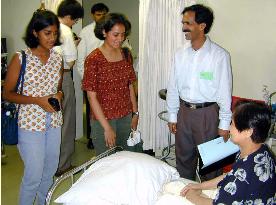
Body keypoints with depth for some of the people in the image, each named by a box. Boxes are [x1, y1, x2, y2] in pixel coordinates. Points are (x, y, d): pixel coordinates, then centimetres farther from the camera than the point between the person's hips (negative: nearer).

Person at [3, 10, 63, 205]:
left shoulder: (57, 58, 4)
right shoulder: (21, 58, -10)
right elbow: (7, 93, -7)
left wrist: (59, 95, -6)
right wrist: (37, 100, -18)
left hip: (54, 122, 5)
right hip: (31, 123, -5)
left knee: (50, 172, 16)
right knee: (34, 176, 0)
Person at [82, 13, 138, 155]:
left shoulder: (125, 55, 4)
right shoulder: (93, 59, -13)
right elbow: (92, 97, -13)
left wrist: (135, 113, 8)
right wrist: (107, 127, -15)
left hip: (126, 117, 5)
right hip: (103, 119, -5)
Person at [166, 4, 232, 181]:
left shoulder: (220, 55, -12)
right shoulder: (180, 55, 3)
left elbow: (225, 92, -10)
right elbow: (173, 88, 8)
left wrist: (224, 124, -9)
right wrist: (172, 116, 9)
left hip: (207, 113, -5)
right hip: (184, 111, 5)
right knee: (183, 157, 18)